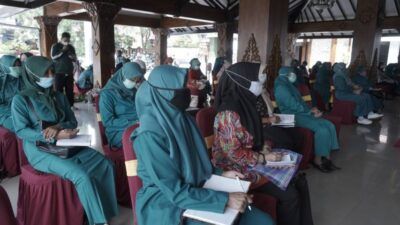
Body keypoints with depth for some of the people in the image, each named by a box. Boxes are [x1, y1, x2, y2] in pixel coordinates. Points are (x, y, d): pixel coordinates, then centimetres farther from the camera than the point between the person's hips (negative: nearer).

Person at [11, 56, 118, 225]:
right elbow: (21, 131, -12)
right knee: (81, 175, -29)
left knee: (105, 164, -13)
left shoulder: (59, 97, 12)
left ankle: (106, 210, -3)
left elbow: (73, 122, 10)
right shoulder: (21, 100, -5)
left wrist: (58, 127, -14)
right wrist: (55, 136, -25)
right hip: (40, 150, -6)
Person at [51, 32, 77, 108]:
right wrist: (62, 51, -14)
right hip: (59, 72, -3)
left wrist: (72, 57, -6)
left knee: (70, 90, 3)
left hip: (69, 72, 4)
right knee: (59, 90, -4)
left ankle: (71, 105, 11)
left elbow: (75, 59, 18)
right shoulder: (55, 46, 2)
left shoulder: (71, 47, 13)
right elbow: (53, 57, -8)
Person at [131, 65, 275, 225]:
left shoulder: (179, 118, 2)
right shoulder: (150, 133, -22)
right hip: (167, 204, -7)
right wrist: (225, 199, -24)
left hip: (197, 192, 7)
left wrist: (220, 174, 1)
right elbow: (174, 191, -23)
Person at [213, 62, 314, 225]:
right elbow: (234, 153, -23)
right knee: (289, 194, -12)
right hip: (238, 168, -8)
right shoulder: (229, 113, -24)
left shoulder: (244, 103, 3)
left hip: (254, 161, 9)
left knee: (300, 182, 3)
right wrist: (263, 158, -17)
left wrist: (263, 148, -2)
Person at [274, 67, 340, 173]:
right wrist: (311, 112, -11)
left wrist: (311, 109, 2)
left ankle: (327, 158, -4)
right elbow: (294, 105, -18)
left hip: (301, 113, 10)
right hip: (292, 116, -10)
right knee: (322, 130, -24)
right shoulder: (281, 88, -12)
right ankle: (317, 160, -10)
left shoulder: (288, 86, 19)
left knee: (329, 126, -6)